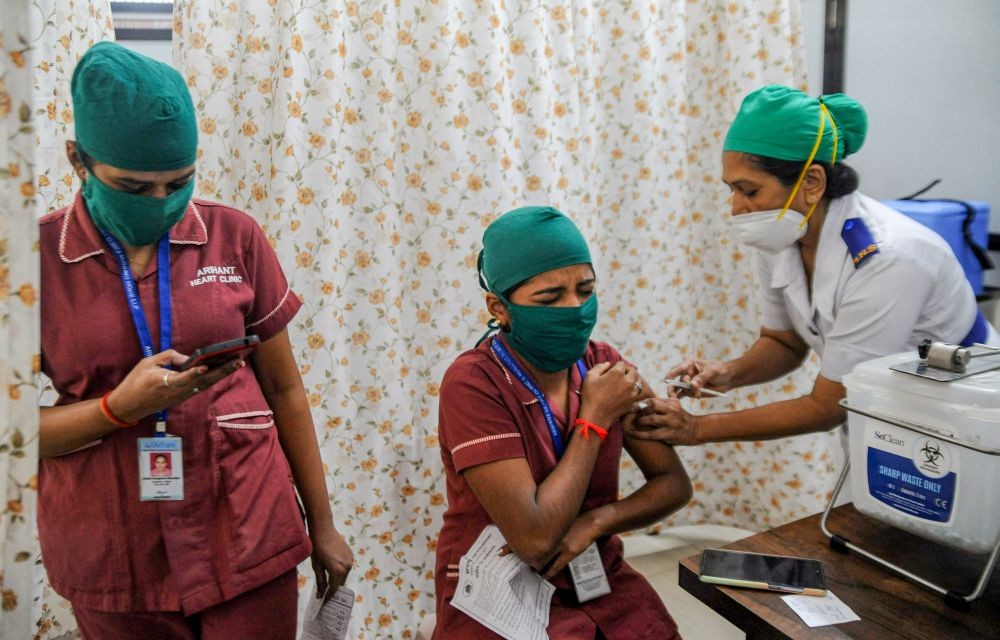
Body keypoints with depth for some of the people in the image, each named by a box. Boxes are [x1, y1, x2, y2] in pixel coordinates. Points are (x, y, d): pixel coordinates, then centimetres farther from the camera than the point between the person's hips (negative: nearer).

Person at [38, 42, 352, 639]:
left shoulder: (234, 236, -3)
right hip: (113, 555, 0)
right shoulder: (44, 255, -7)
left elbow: (283, 389, 3)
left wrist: (322, 524, 7)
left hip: (244, 536, 0)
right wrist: (121, 406, -22)